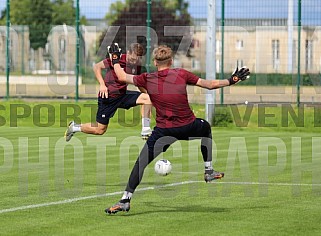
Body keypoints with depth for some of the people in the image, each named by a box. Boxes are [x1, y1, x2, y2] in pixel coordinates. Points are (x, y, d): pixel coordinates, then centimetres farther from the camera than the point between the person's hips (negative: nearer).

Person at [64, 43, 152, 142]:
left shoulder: (137, 65, -3)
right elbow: (96, 67, -7)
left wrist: (145, 92, -5)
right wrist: (102, 84, -17)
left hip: (122, 94, 5)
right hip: (108, 96, -5)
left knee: (148, 98, -19)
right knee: (100, 130, 1)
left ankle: (145, 130, -17)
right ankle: (74, 127, 27)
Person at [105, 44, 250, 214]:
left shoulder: (147, 79, -1)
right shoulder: (182, 74, 0)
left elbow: (122, 77, 13)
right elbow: (210, 85, 5)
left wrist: (115, 59, 30)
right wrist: (231, 80, 18)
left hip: (163, 130, -1)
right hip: (188, 128, 1)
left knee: (141, 162, 2)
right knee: (206, 127, 34)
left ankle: (125, 199, -9)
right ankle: (209, 171, 37)